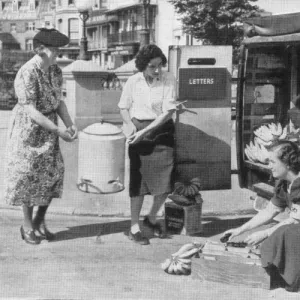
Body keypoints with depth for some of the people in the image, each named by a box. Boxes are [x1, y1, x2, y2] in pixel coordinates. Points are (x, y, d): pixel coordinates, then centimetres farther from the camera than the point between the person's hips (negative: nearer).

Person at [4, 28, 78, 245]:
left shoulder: (56, 70, 1)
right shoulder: (27, 74, -22)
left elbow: (58, 101, 7)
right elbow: (31, 111, -24)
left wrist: (70, 124, -8)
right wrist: (59, 131, -25)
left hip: (49, 127, 7)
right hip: (28, 129, -7)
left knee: (53, 173, 8)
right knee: (29, 175, 3)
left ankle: (40, 221, 26)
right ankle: (28, 225, 20)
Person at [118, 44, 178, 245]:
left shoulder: (169, 80, -7)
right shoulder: (133, 81, -2)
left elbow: (168, 112, -13)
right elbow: (124, 107, 9)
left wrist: (145, 131, -18)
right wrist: (130, 125, -11)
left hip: (161, 131, 0)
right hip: (138, 132, 0)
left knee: (165, 182, 0)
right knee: (138, 182, 1)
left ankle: (151, 219, 26)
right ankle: (134, 228, 12)